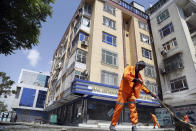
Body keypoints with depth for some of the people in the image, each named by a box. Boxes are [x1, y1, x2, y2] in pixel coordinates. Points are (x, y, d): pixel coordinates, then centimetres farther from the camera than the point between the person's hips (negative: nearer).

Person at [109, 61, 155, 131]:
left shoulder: (139, 75, 16)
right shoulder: (129, 68, -2)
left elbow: (141, 85, 25)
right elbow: (126, 75, -23)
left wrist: (148, 92, 19)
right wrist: (135, 79, -32)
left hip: (131, 92, 6)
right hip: (123, 91, -6)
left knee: (133, 107, -6)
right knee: (119, 107, -4)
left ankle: (134, 125, 2)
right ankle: (112, 125, 8)